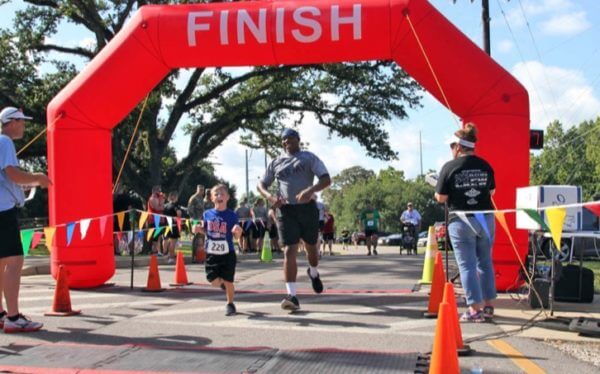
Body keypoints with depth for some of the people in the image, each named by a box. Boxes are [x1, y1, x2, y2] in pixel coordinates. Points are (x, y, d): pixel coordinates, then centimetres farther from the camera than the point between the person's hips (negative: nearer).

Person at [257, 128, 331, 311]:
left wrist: (311, 190, -29)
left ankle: (313, 273, 48)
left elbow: (326, 179, -9)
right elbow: (261, 184, 13)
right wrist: (269, 197, -10)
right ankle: (292, 296, -13)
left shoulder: (309, 157, 1)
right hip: (286, 209, 1)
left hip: (307, 207, -1)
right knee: (290, 250, -9)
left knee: (311, 246, 13)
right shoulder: (276, 163, 10)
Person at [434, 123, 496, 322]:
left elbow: (441, 197, -9)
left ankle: (475, 309, -1)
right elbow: (491, 191, 13)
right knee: (485, 262, 16)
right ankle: (488, 305, 22)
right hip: (486, 219, 4)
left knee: (467, 265, 1)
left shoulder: (450, 167, -10)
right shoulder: (485, 166, 3)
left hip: (461, 221, -4)